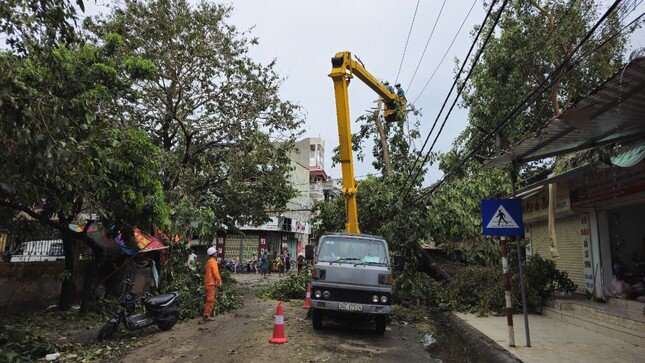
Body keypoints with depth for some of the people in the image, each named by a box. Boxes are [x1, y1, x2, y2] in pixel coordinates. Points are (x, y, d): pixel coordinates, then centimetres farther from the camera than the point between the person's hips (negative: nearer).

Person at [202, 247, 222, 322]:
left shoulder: (208, 262, 15)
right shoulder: (213, 261, -14)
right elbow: (216, 273, -18)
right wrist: (219, 282, -9)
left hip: (207, 283, 10)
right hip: (211, 284, -10)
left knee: (209, 300, 16)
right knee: (210, 300, -6)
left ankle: (205, 314, 20)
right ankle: (206, 316, -5)